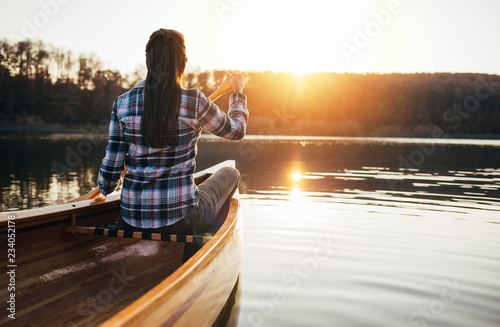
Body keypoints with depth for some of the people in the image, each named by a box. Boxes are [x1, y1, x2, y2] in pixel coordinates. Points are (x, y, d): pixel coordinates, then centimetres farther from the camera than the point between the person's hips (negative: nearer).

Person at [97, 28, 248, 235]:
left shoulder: (122, 104, -5)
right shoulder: (193, 101, -13)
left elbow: (112, 165, -1)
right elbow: (236, 130, 5)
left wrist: (104, 190, 22)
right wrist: (238, 92, 23)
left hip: (131, 220, 5)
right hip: (181, 221, -4)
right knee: (230, 173, 25)